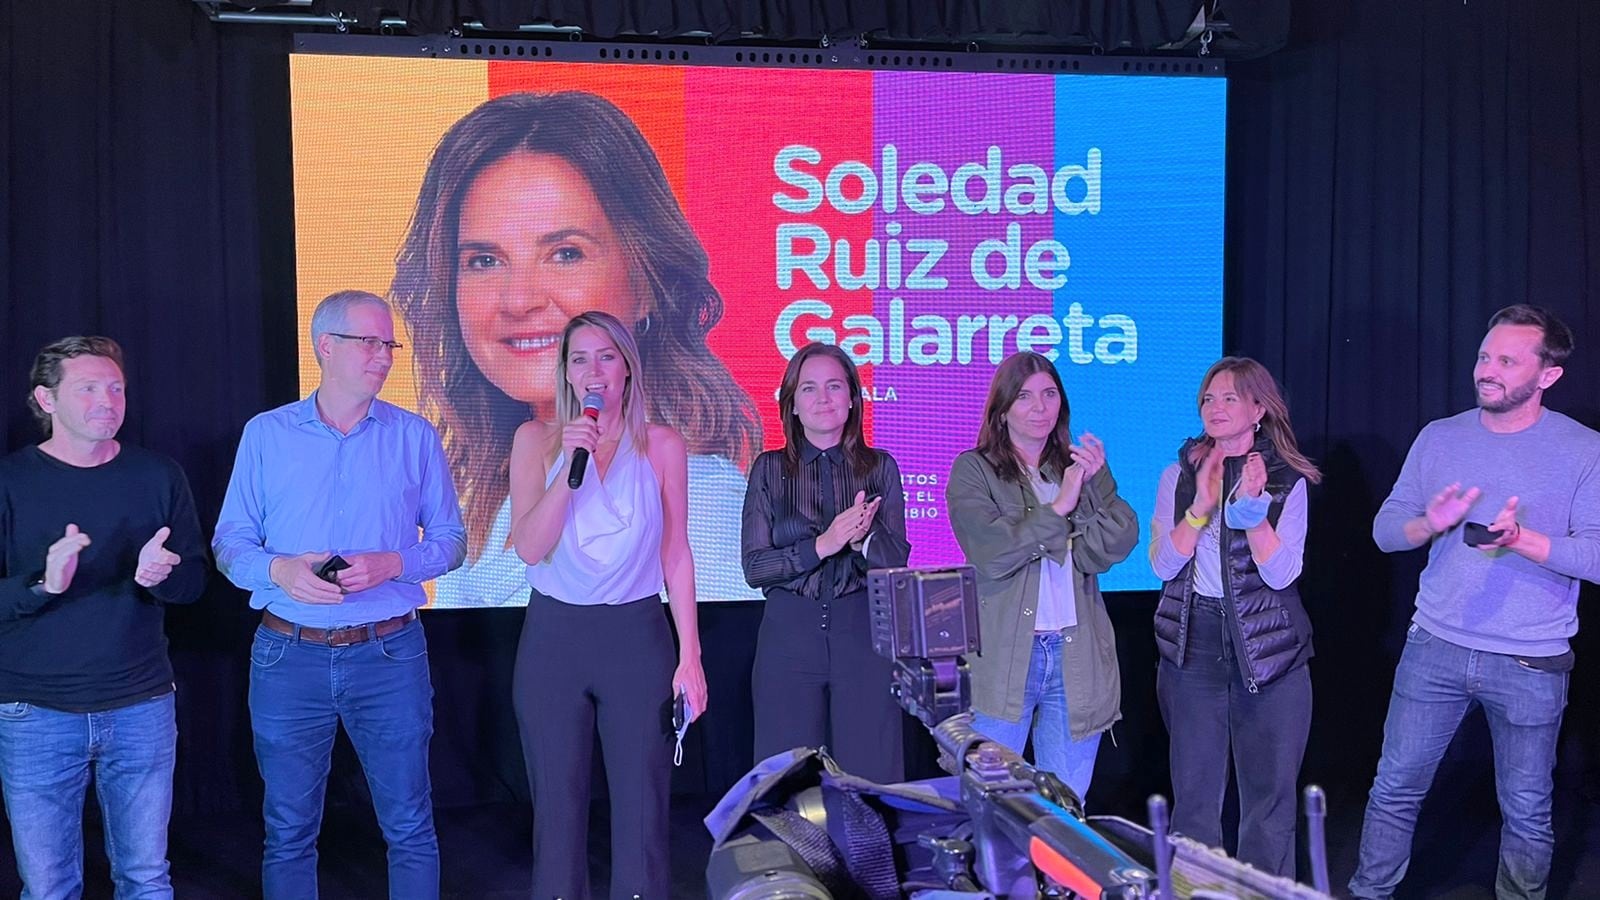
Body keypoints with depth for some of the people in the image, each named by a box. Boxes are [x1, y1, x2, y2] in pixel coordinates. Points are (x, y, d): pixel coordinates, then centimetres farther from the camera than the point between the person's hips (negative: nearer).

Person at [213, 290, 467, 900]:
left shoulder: (414, 436, 3)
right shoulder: (267, 435, 4)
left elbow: (450, 540, 5)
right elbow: (229, 544, 4)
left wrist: (393, 563, -14)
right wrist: (278, 569, -16)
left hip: (389, 654, 0)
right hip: (289, 655, 1)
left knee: (409, 827, 6)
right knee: (288, 833, 12)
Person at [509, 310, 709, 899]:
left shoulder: (662, 446, 2)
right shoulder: (537, 440, 2)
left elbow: (676, 556, 3)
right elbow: (530, 548, -7)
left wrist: (690, 655, -1)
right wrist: (571, 465, -17)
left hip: (637, 635, 0)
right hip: (553, 635, 1)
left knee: (641, 805, 4)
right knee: (558, 803, 10)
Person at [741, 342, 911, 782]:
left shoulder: (879, 468, 7)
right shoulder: (770, 469, 5)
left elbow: (897, 560, 2)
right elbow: (754, 567, -1)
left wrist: (864, 537, -19)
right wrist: (821, 545, -16)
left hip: (864, 634, 1)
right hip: (789, 635, 0)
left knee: (870, 779, 4)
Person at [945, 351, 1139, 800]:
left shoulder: (1080, 467, 12)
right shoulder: (973, 470, 2)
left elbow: (1113, 547, -1)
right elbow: (991, 554, -13)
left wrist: (1094, 485, -13)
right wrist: (1059, 507, -14)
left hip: (1077, 659, 3)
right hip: (1003, 659, -3)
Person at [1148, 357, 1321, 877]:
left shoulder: (1288, 481, -1)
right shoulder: (1178, 477, 4)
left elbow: (1280, 573, -11)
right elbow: (1163, 565, -6)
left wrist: (1252, 506, -20)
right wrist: (1202, 506, -16)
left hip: (1269, 649, -1)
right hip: (1193, 647, 1)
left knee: (1270, 793, 8)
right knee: (1194, 793, 10)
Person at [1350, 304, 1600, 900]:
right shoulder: (1439, 438, 4)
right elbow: (1385, 530, 3)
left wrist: (1521, 539, -27)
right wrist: (1430, 525, -17)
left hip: (1532, 664, -2)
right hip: (1434, 649, 2)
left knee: (1526, 810, 11)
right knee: (1394, 789, 9)